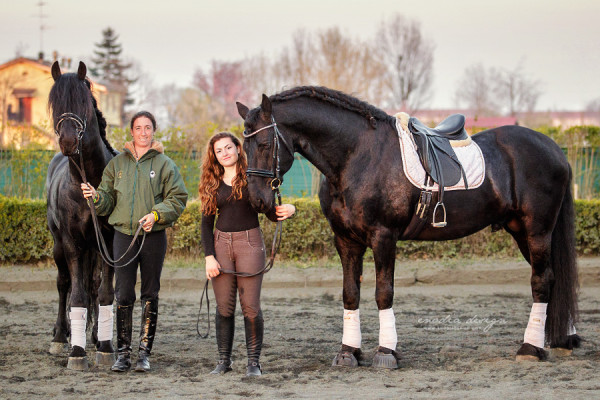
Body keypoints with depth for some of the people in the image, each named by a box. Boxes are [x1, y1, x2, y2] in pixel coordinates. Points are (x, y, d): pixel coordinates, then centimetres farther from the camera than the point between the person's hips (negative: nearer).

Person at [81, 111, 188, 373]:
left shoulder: (165, 164, 3)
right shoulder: (117, 163, 10)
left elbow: (178, 199, -2)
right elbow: (108, 200, 12)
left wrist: (156, 214, -16)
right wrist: (96, 197, -10)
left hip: (153, 235, -1)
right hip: (123, 233, 2)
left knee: (150, 295, 4)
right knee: (123, 294, -2)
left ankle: (144, 353, 9)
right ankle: (123, 353, 4)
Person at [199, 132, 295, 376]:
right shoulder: (213, 184, 10)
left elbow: (271, 213, 2)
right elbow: (206, 223, 9)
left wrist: (287, 211, -21)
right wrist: (209, 256, -2)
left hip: (249, 242, -3)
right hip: (221, 244, 3)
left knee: (251, 306, -5)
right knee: (224, 307, 4)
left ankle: (253, 361, 3)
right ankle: (224, 360, 14)